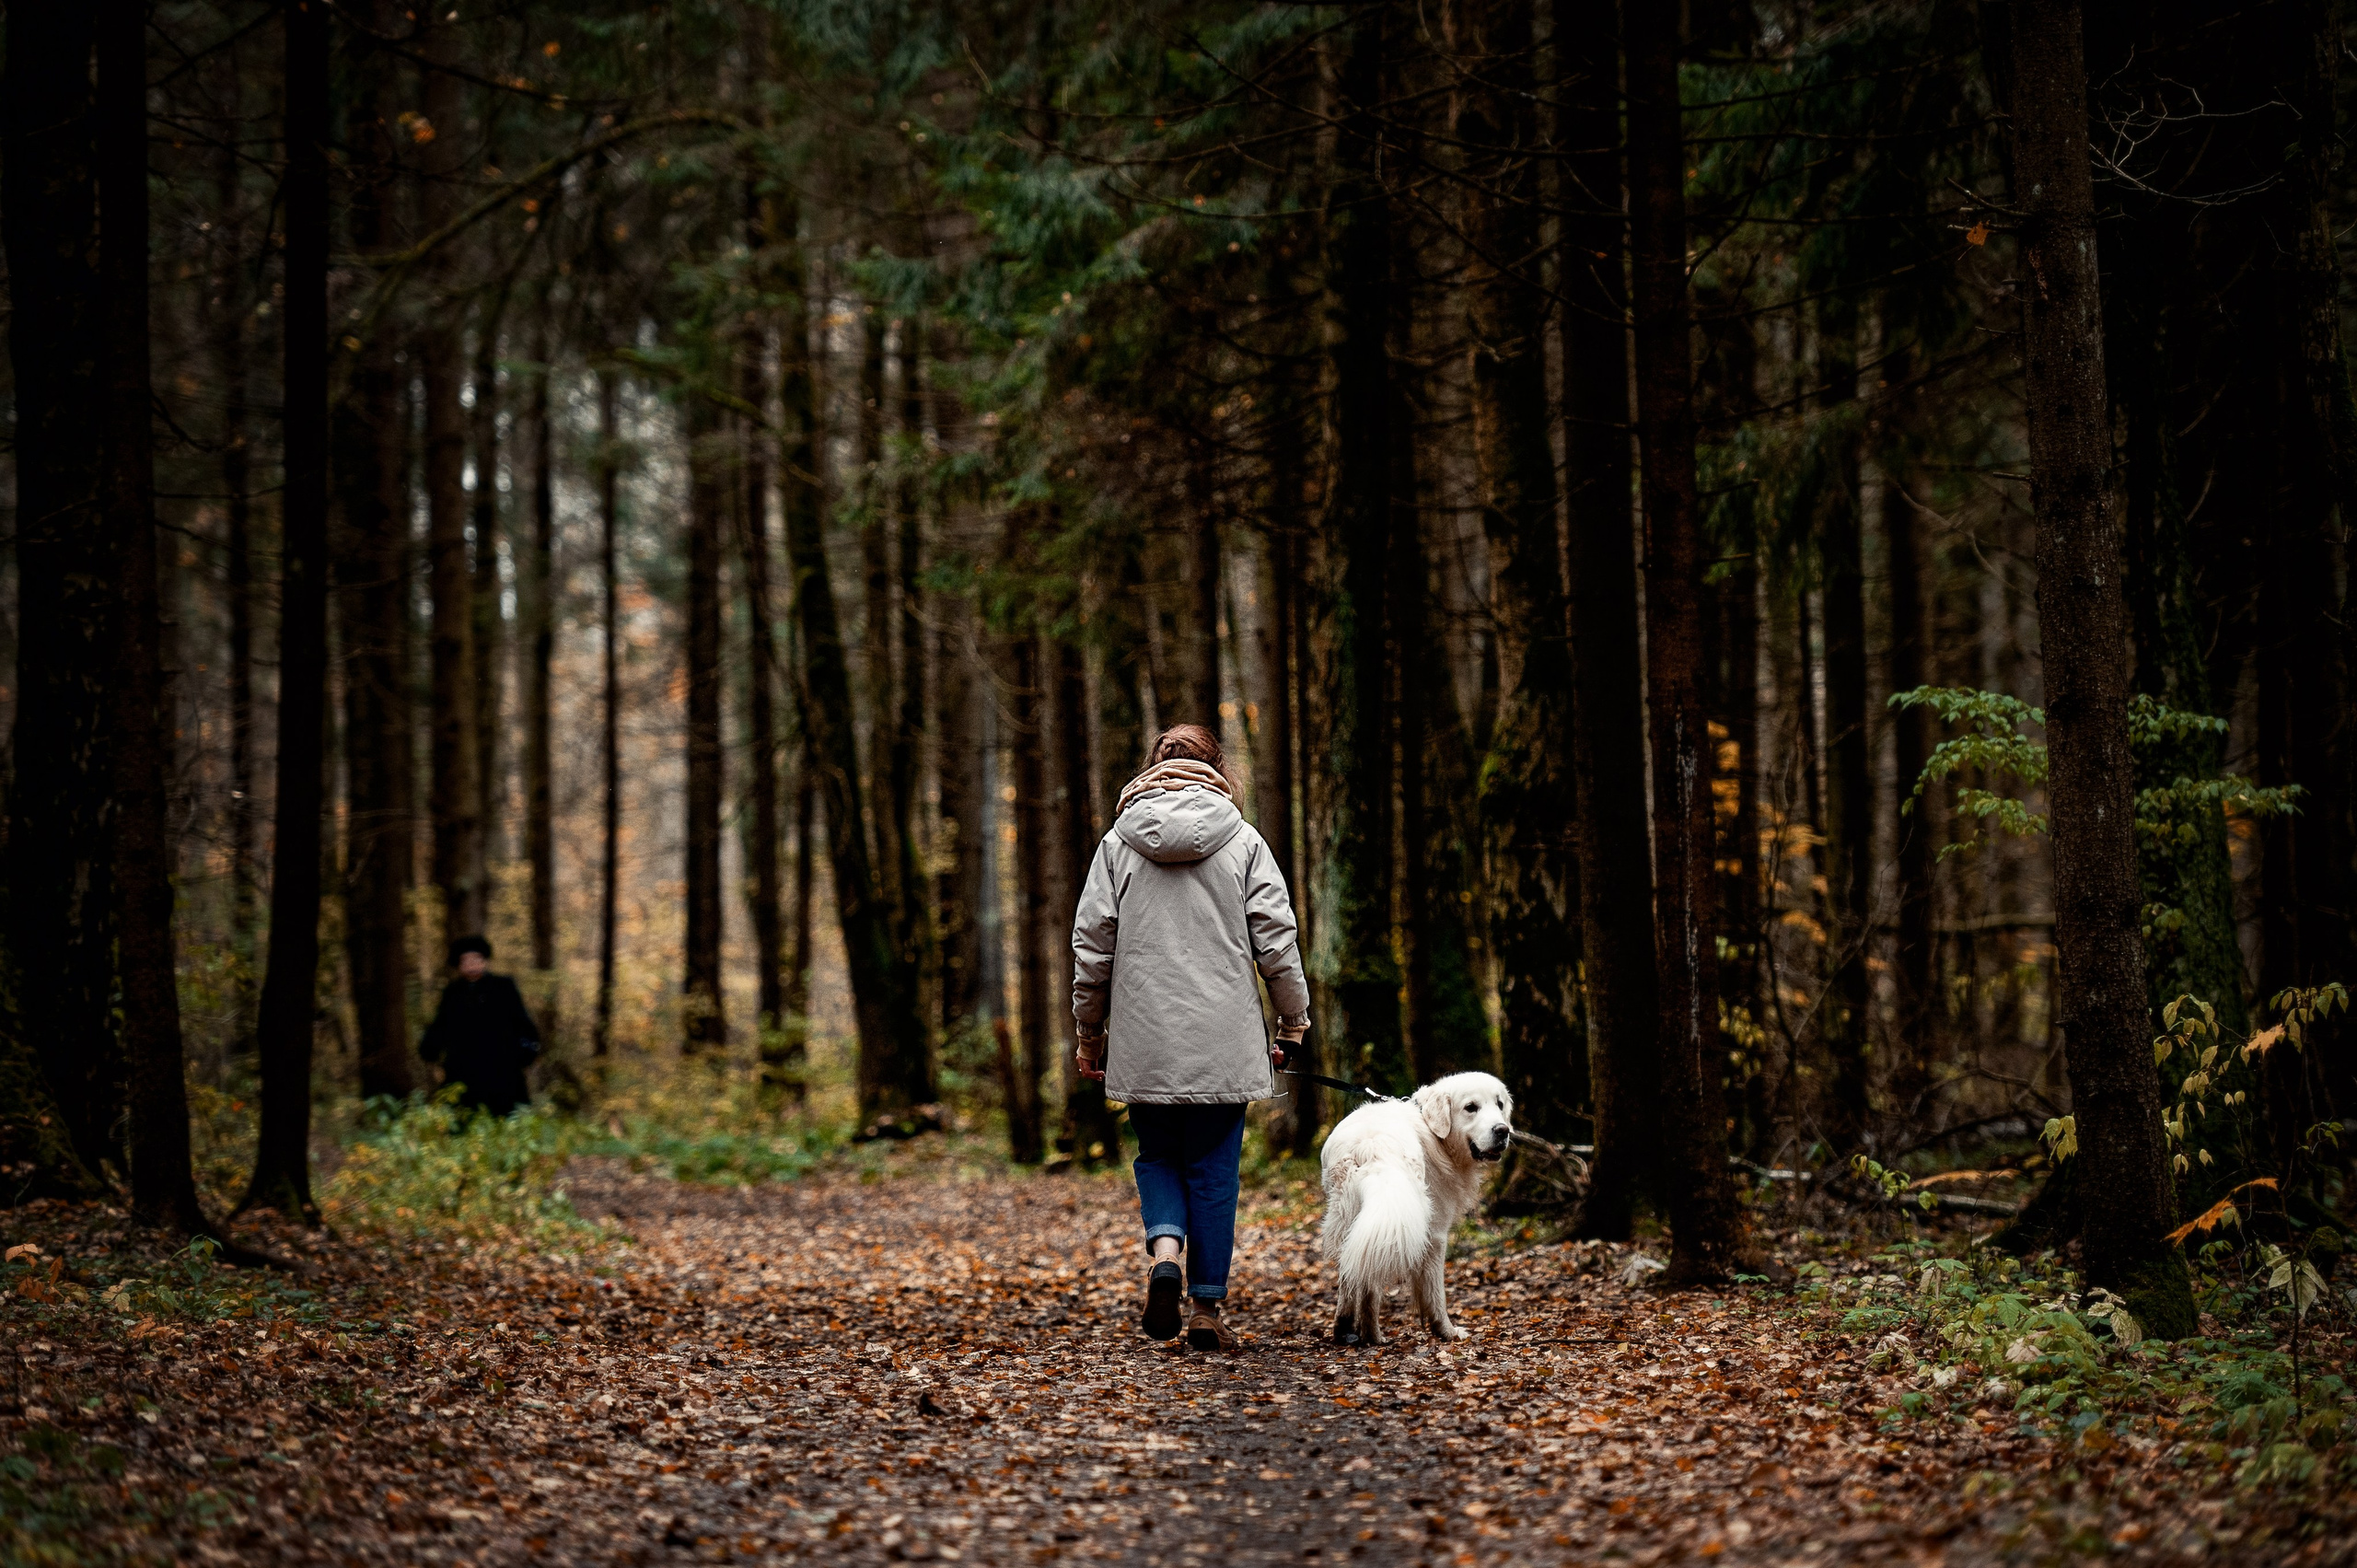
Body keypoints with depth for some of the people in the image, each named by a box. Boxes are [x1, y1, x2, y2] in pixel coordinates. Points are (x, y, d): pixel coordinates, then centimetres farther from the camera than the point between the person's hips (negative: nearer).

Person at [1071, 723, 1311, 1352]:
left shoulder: (1117, 845, 4)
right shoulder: (1244, 842, 2)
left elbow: (1091, 948, 4)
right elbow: (1277, 941, -1)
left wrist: (1088, 1035, 13)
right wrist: (1293, 1024, 9)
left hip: (1145, 1042, 1)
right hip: (1223, 1042, -1)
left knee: (1157, 1157, 16)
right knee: (1213, 1170, 7)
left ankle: (1164, 1252, -10)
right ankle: (1207, 1307, 7)